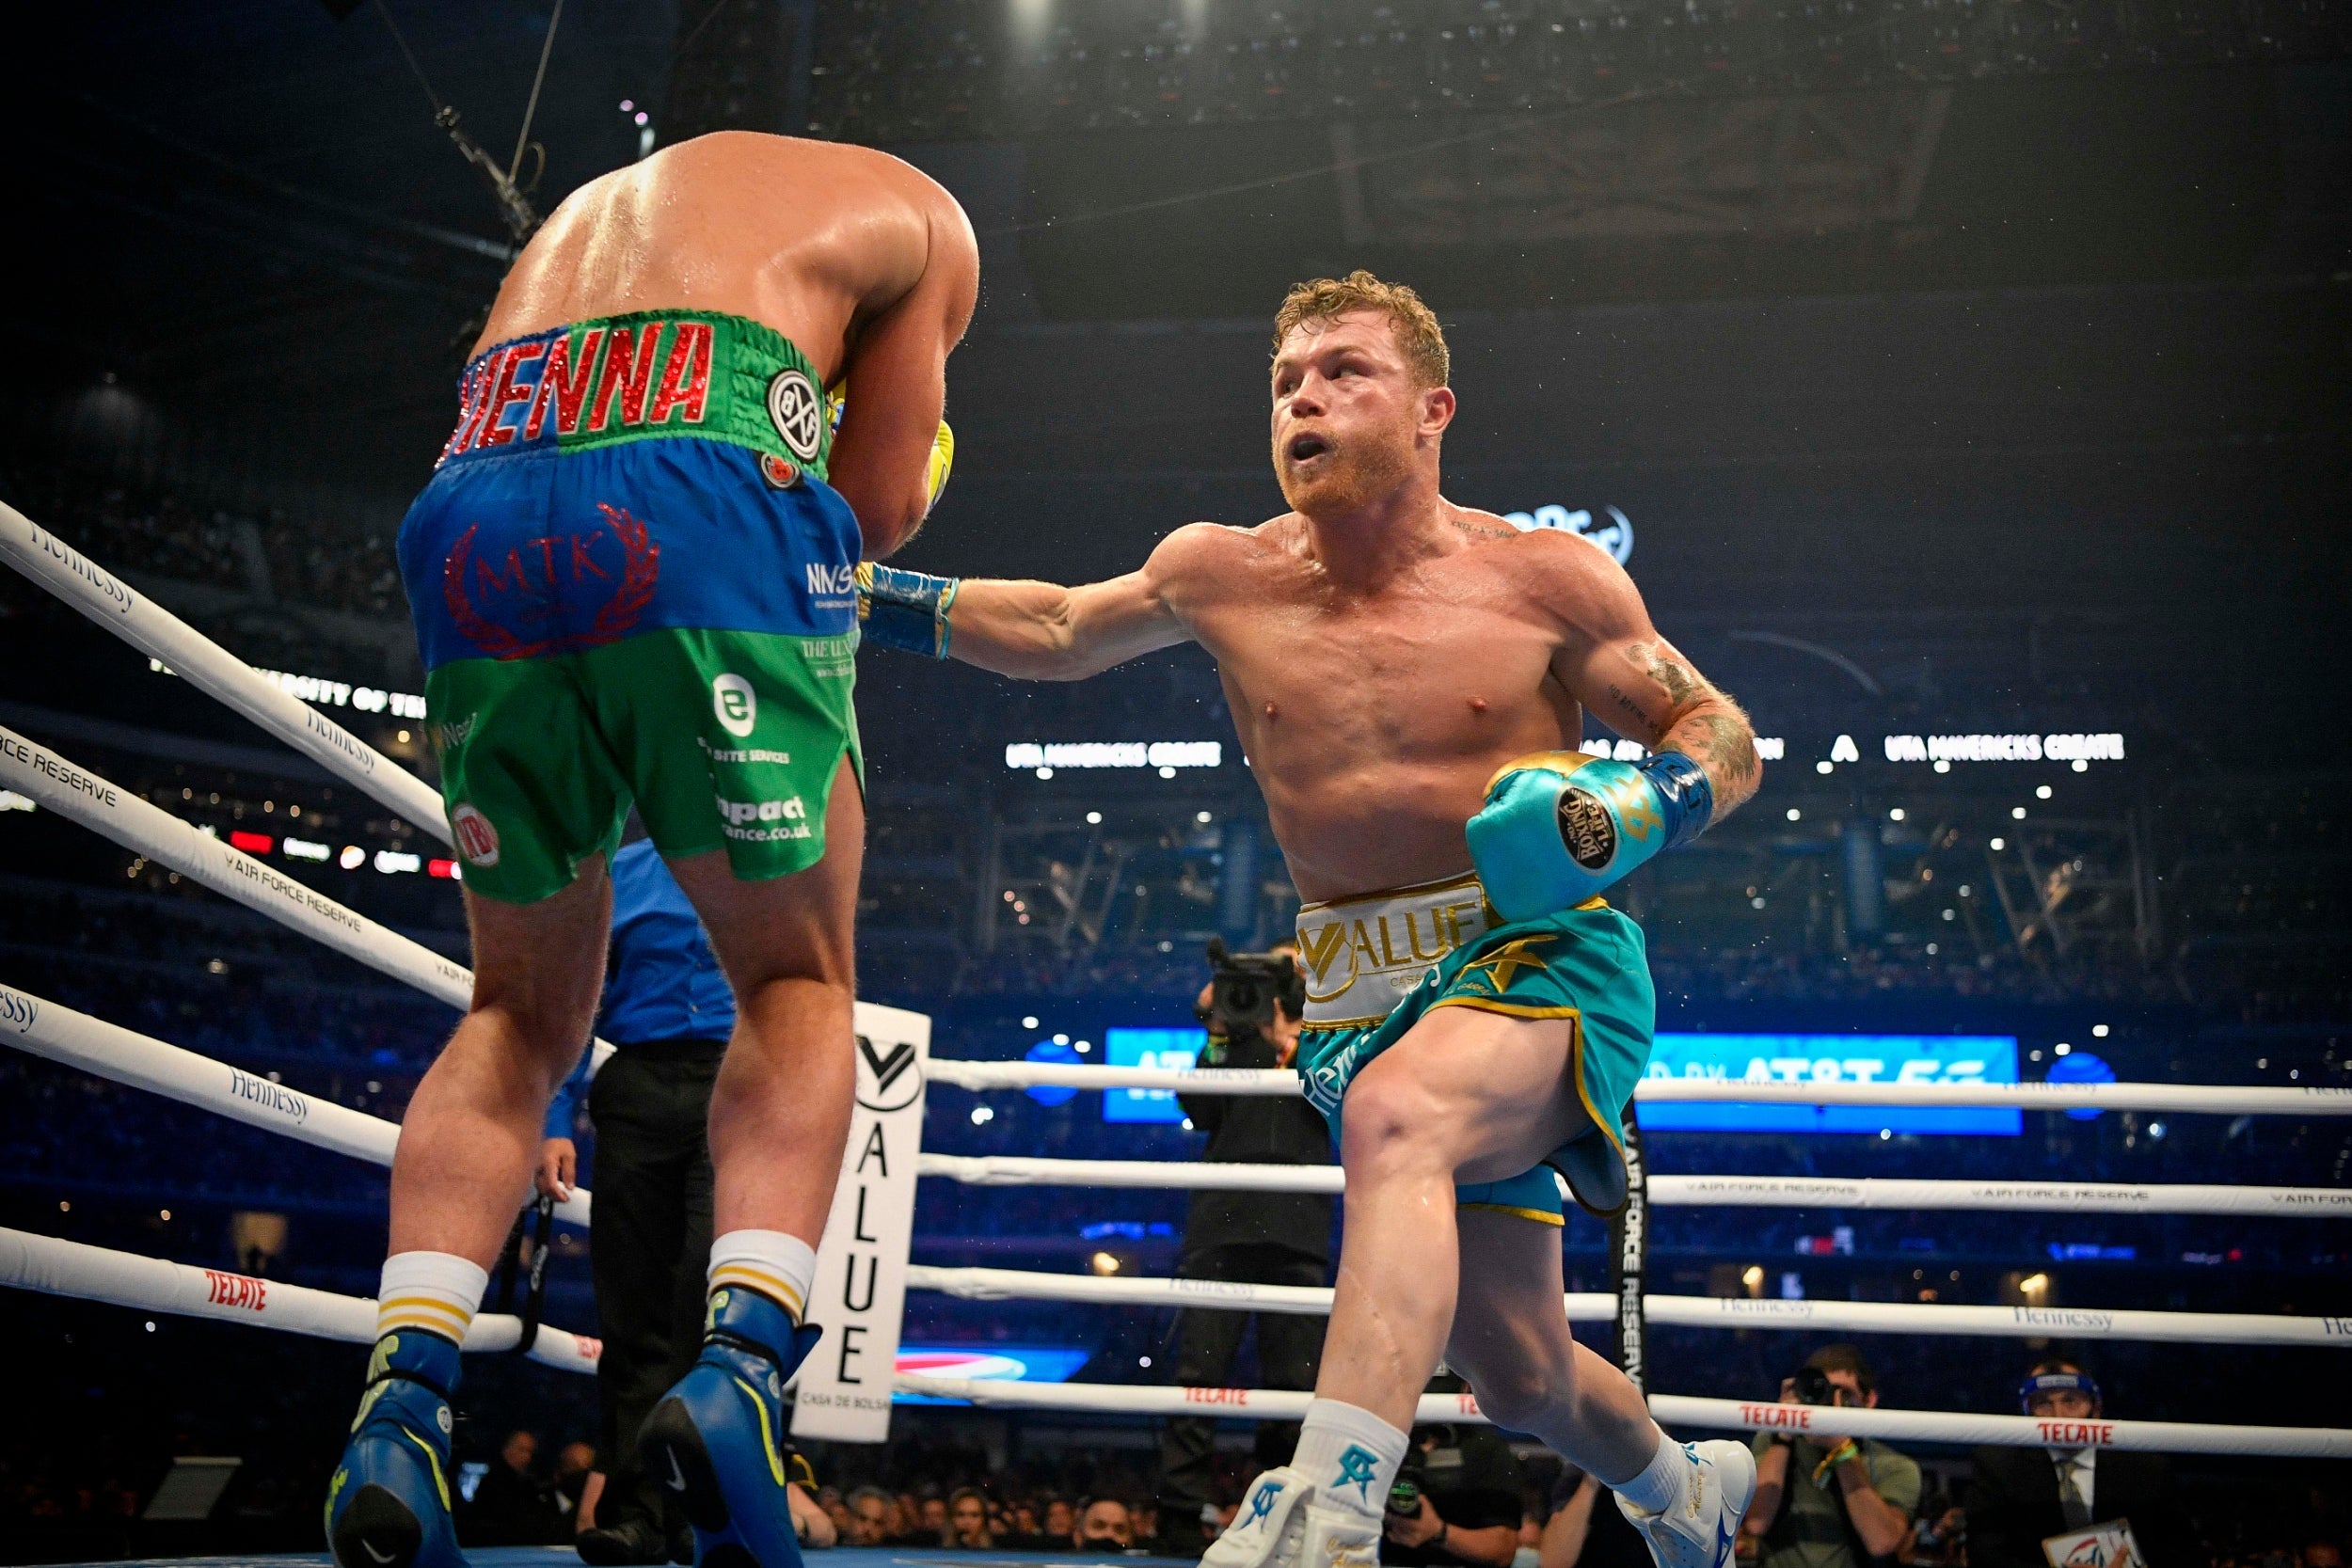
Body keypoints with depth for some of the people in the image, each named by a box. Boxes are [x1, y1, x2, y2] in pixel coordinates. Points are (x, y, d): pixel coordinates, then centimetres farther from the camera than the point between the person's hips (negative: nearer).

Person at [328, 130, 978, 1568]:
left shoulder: (582, 209, 40)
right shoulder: (912, 212, 24)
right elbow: (884, 505, 16)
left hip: (473, 526, 5)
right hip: (699, 512, -4)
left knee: (524, 1013, 17)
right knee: (799, 986, 10)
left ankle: (409, 1385, -2)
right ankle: (745, 1354, -12)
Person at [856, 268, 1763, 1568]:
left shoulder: (1546, 579, -2)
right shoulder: (1221, 576, 5)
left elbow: (1722, 733, 6)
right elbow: (1053, 633, 22)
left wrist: (1624, 819, -15)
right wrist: (849, 592, 16)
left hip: (1543, 955, -3)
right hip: (1359, 997, 4)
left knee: (1390, 1116, -38)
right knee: (1521, 1376, 9)